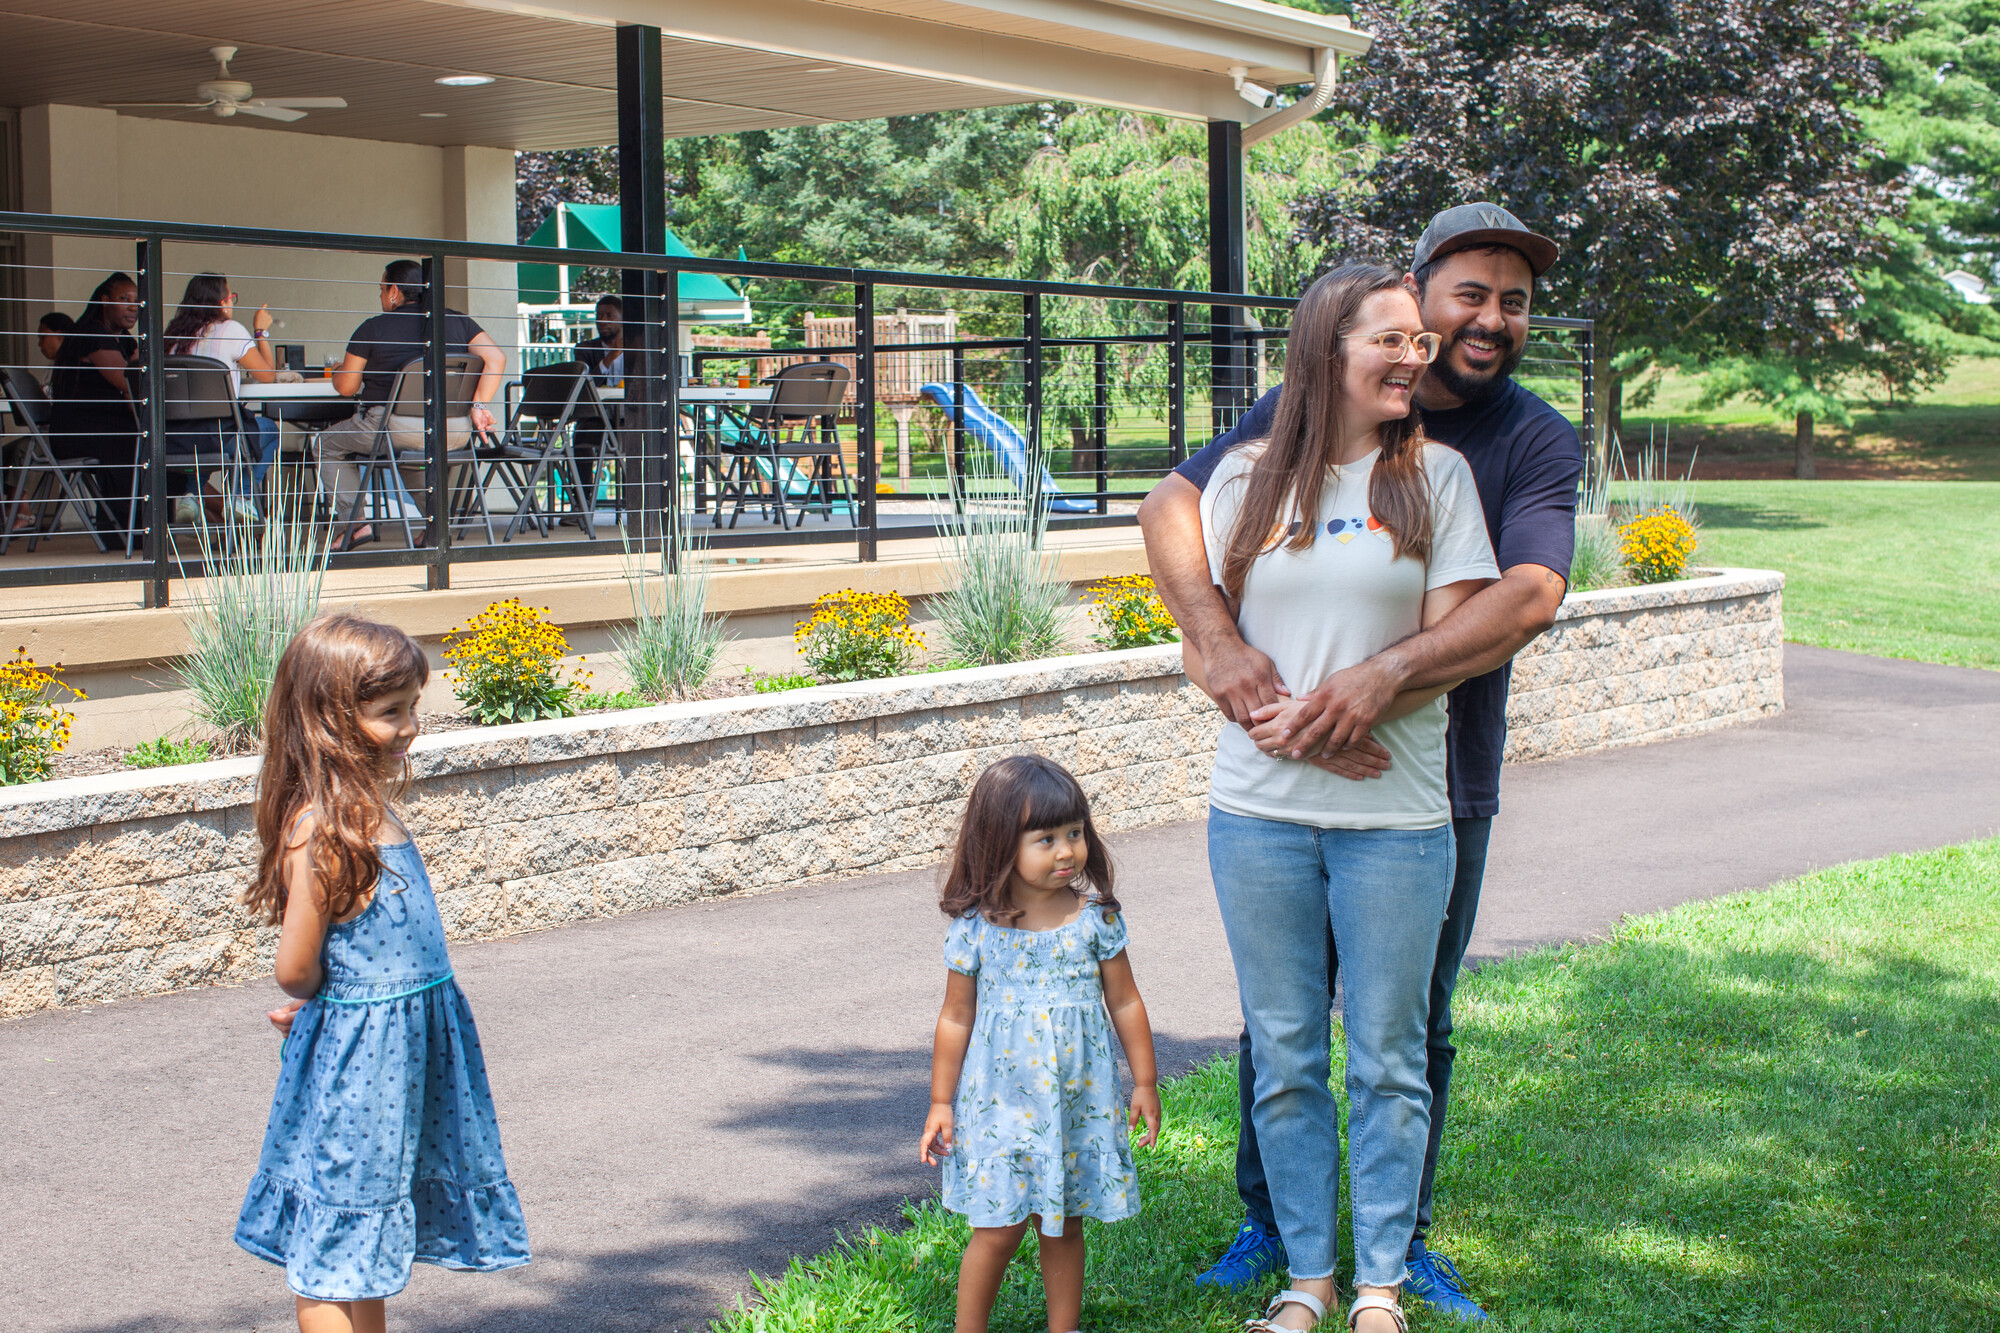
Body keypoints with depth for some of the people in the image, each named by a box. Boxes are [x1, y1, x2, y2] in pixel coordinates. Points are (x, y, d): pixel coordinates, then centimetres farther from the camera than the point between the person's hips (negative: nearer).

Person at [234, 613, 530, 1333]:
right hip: (359, 1053, -9)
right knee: (334, 1269, 3)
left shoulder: (369, 805, 6)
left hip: (406, 1050, 9)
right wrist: (323, 1007, 3)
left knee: (368, 1244, 19)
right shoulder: (322, 830, -22)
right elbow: (295, 970, -16)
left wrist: (322, 1006, 2)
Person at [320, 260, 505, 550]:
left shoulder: (373, 328, 0)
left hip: (398, 429, -4)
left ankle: (354, 521, 6)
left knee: (329, 445, 20)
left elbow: (346, 387, 6)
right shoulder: (459, 322, 10)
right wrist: (478, 405, -5)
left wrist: (338, 370, 29)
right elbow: (495, 358, -3)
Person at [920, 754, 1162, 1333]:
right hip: (1000, 1105, -2)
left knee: (1063, 1226, 13)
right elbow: (956, 1018, 0)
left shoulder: (1096, 917, -4)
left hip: (1079, 1105, 2)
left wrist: (1145, 1082, 7)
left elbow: (1125, 1003, 6)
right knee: (998, 1230, 0)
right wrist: (940, 1103, 2)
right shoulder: (975, 928, -8)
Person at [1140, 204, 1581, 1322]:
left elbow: (1531, 595, -23)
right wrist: (1220, 643, -28)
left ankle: (1402, 1240, 30)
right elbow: (1173, 504, -11)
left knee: (1415, 1029, 12)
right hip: (1293, 768, 0)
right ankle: (1271, 1223, 30)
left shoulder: (1536, 441, -7)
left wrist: (1385, 674, -37)